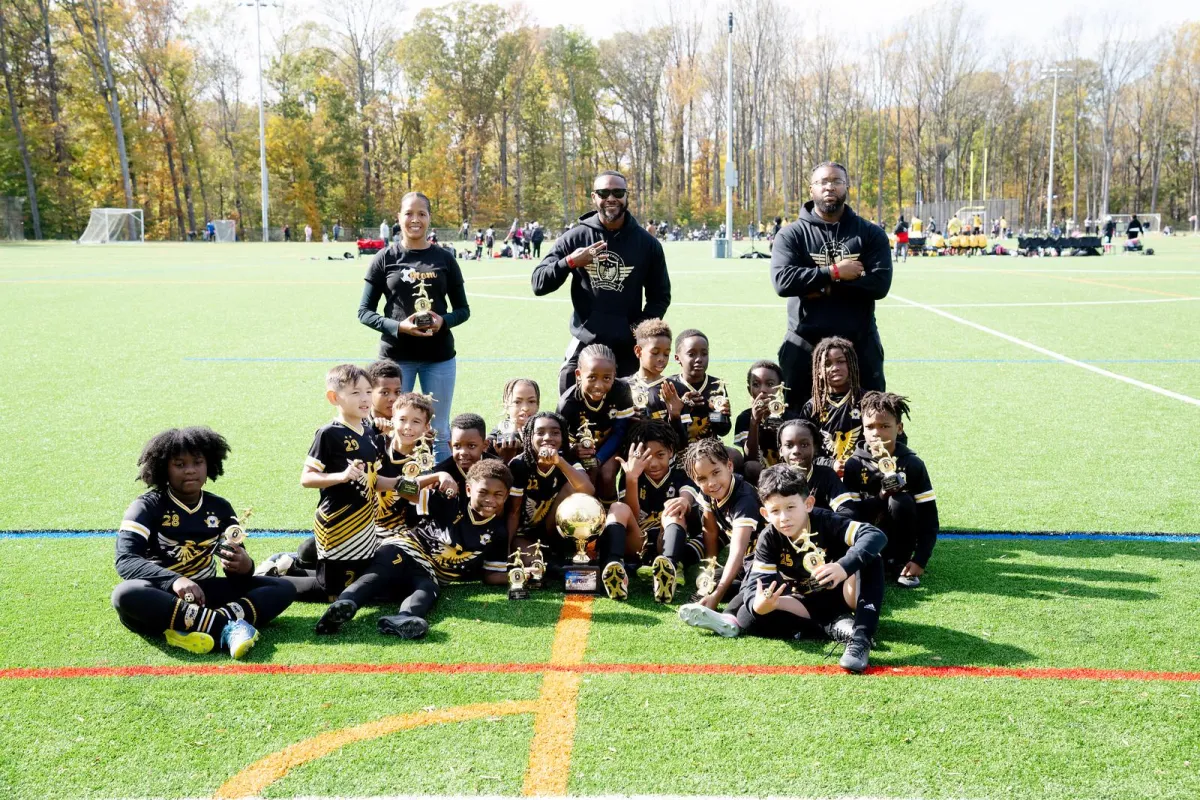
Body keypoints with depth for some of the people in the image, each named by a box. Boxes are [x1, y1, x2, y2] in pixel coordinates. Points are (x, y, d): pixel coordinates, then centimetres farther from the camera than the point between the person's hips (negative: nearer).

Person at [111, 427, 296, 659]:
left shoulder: (220, 508, 7)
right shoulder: (147, 507, -5)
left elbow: (236, 564, 7)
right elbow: (125, 560, -19)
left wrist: (244, 566, -20)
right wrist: (174, 581, -36)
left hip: (203, 594, 4)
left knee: (284, 588, -13)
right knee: (126, 594, -38)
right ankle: (227, 626, -41)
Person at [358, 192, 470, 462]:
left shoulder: (444, 258, 5)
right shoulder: (385, 258, 1)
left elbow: (463, 309, 9)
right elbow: (364, 311, 1)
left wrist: (444, 321, -13)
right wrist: (397, 326, -16)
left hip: (439, 356, 1)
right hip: (396, 355, -1)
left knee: (439, 433, 8)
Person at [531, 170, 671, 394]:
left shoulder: (646, 243, 3)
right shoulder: (575, 237, 0)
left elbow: (660, 295, 12)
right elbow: (538, 284, -2)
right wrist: (570, 262, -17)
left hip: (628, 348, 1)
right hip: (584, 345, 0)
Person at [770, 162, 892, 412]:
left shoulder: (871, 233, 4)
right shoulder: (792, 234, 1)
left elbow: (879, 284, -10)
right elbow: (782, 281, -16)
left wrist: (825, 287, -15)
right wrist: (833, 273, -17)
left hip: (859, 342, 1)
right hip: (805, 344, -1)